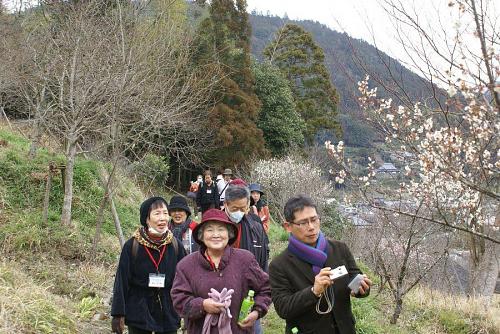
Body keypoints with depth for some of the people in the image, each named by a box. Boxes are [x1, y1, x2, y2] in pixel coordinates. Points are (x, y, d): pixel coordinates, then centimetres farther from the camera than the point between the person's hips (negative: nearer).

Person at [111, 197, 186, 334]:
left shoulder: (175, 245, -1)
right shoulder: (132, 246, -7)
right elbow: (122, 281, -4)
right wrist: (118, 313, -6)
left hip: (168, 315, 2)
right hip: (139, 313, -1)